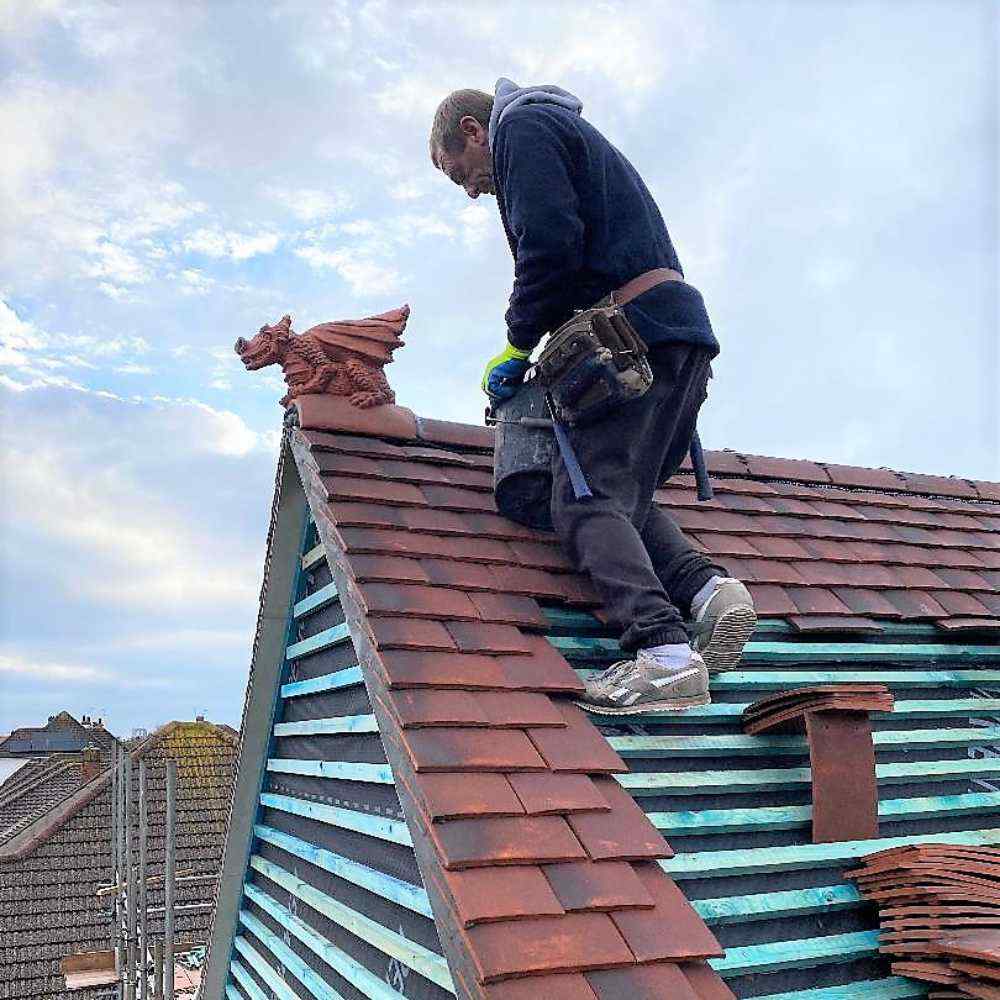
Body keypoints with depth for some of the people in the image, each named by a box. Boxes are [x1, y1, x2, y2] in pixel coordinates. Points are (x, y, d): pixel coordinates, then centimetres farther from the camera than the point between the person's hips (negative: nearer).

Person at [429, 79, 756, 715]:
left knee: (585, 501, -13)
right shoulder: (575, 137, 34)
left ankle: (666, 654, -26)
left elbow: (550, 244, -12)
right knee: (625, 496, 14)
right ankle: (706, 585, -7)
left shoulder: (520, 124, 4)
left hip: (638, 329, -10)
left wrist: (516, 346, -1)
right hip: (687, 334, 10)